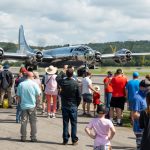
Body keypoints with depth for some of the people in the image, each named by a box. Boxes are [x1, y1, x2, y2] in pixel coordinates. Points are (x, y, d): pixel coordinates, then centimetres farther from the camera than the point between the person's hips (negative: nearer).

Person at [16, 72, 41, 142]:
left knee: (23, 122, 9)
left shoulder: (21, 84, -2)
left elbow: (18, 96, 1)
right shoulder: (34, 84, -6)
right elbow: (38, 96, -6)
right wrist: (36, 102, 9)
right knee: (33, 122, 7)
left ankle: (23, 137, 11)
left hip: (23, 105, 2)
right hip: (32, 106, -1)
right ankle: (33, 137, 8)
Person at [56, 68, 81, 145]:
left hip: (64, 106, 2)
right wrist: (77, 105, 7)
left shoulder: (62, 82, -8)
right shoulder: (75, 83, -12)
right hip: (73, 106, -2)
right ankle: (74, 140, 7)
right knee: (73, 123, 6)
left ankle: (65, 140, 12)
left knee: (65, 123, 8)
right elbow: (79, 96, -8)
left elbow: (57, 78, 18)